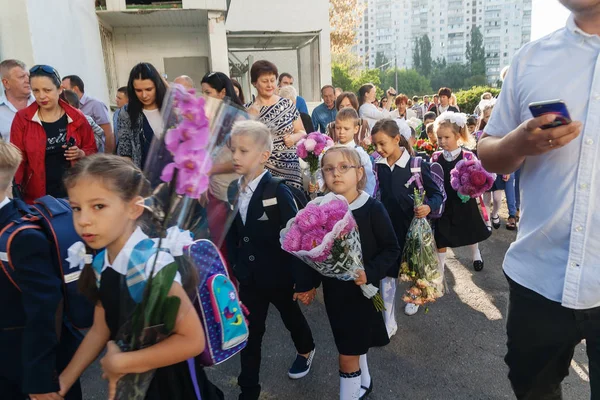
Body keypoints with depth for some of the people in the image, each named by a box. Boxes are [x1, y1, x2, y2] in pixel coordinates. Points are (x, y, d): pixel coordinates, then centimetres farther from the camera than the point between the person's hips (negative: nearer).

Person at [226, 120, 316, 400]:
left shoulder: (279, 192, -23)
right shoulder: (233, 190, -4)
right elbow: (233, 233, 5)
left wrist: (304, 281, -18)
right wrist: (232, 267, 6)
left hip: (278, 275, -4)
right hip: (249, 276, 4)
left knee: (291, 317, 23)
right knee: (250, 332, 13)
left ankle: (306, 350, 54)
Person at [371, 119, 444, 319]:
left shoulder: (417, 165, -16)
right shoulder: (379, 167, -5)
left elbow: (437, 194, -12)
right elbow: (380, 196, 4)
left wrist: (428, 207, -30)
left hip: (412, 226, -2)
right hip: (386, 227, 2)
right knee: (387, 274, 3)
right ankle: (389, 323, 14)